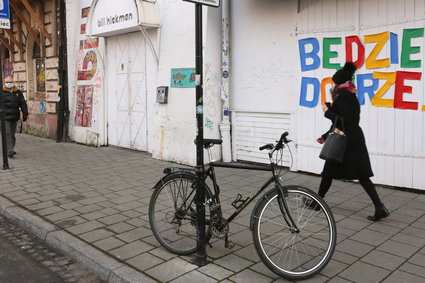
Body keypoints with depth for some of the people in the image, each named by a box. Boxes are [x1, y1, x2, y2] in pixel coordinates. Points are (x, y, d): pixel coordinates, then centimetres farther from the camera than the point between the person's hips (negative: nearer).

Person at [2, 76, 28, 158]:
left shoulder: (18, 92, 8)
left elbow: (23, 104, 8)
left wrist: (25, 114, 3)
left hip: (14, 117, 3)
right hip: (5, 117, -3)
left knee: (12, 134, 10)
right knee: (7, 133, -10)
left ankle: (11, 149, 21)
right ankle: (9, 151, -15)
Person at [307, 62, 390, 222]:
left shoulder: (342, 97, -13)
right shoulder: (351, 96, 17)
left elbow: (343, 121, -22)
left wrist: (327, 112, -11)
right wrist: (325, 137, 25)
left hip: (345, 141, -9)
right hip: (356, 140, 9)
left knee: (329, 172, 8)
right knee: (361, 175, 6)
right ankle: (380, 208, -2)